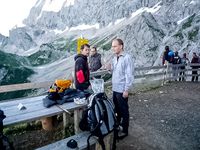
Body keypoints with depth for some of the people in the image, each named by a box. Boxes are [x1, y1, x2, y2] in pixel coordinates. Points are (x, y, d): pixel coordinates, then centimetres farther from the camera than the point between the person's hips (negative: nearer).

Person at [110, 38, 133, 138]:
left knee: (124, 110, 7)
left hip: (122, 89, -7)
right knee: (117, 109, 21)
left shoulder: (127, 58, -16)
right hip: (115, 88, 8)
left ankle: (124, 130, 23)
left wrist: (126, 90, -18)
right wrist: (110, 68, -4)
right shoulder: (115, 58, 9)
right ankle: (118, 125, 41)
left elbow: (129, 75, -18)